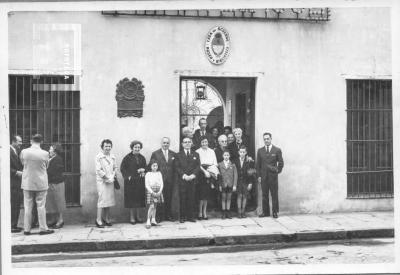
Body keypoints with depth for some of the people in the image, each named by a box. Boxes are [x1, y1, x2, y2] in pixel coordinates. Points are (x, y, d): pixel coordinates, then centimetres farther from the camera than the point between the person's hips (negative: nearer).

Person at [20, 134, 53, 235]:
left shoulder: (24, 152, -7)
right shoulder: (45, 153, -11)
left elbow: (22, 163, 9)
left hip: (27, 183, 2)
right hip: (41, 183, -1)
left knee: (27, 207, 9)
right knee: (41, 206, 5)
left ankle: (26, 229, 14)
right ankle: (43, 228, 9)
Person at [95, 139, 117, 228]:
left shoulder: (113, 157, 11)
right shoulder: (99, 157, -6)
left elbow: (115, 168, 15)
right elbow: (98, 170, -11)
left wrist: (113, 176, -2)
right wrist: (107, 177, -12)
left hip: (110, 181, 6)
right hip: (101, 181, -6)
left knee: (110, 199, 6)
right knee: (102, 199, -9)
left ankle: (106, 219, 17)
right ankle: (99, 220, -4)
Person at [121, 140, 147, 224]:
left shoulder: (142, 158, 10)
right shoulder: (127, 157, -4)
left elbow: (145, 167, 16)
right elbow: (122, 168, -5)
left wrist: (143, 171, -6)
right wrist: (128, 176, -14)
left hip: (140, 181, 4)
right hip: (130, 181, -4)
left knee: (139, 198, 6)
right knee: (131, 199, -1)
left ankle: (138, 216, 16)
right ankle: (132, 217, 7)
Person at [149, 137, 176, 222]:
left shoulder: (173, 154, 10)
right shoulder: (155, 154, 1)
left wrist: (174, 178, 1)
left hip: (170, 180, 3)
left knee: (169, 198, 8)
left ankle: (168, 215, 18)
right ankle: (159, 216, 6)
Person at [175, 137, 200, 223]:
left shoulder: (196, 154, 15)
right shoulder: (178, 155, 8)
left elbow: (198, 166, 6)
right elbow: (177, 167, 0)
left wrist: (193, 175, -9)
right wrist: (184, 175, -12)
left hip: (192, 180, 2)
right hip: (182, 180, -2)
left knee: (191, 198, 1)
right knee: (182, 199, -1)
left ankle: (190, 216, 7)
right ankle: (182, 217, 5)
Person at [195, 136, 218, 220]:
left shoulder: (212, 151, 14)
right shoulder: (198, 152, 1)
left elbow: (215, 163, 11)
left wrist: (213, 171, -3)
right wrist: (205, 171, -16)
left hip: (210, 173, 4)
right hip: (201, 173, -4)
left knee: (207, 194, 4)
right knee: (202, 193, -8)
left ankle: (204, 212, 10)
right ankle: (200, 212, 0)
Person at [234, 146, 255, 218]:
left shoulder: (249, 161, -2)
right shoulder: (236, 161, 2)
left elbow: (252, 173, -1)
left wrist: (250, 183, -6)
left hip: (246, 182, 0)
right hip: (238, 181, 0)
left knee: (244, 196, 4)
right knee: (239, 196, -3)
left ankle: (243, 212, 11)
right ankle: (239, 212, 1)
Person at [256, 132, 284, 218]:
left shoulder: (277, 150, 1)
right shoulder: (260, 150, 8)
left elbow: (281, 163, 6)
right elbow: (258, 164, 8)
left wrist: (278, 171, -1)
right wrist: (259, 176, 3)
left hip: (273, 176, -2)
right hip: (263, 176, 2)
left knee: (274, 195, 2)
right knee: (264, 195, 5)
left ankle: (275, 212, 11)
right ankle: (265, 212, 12)